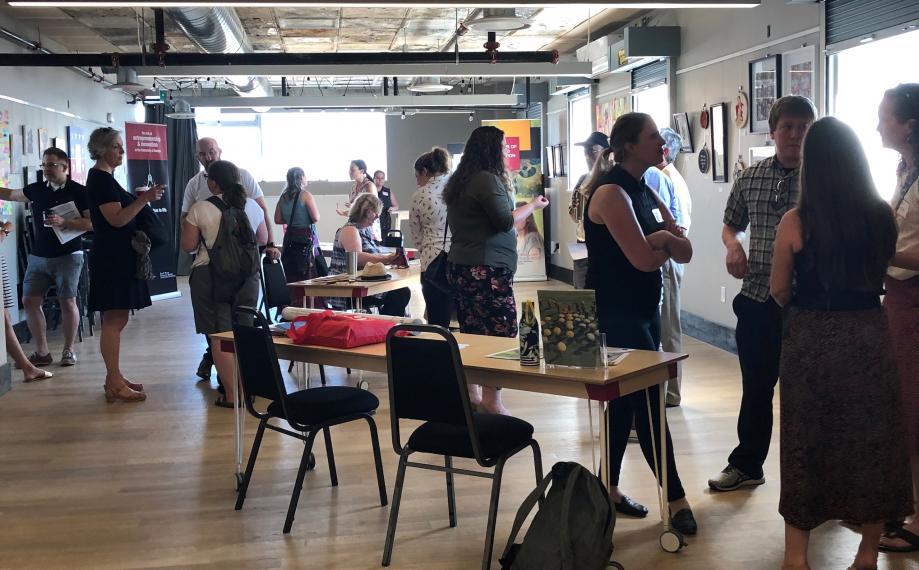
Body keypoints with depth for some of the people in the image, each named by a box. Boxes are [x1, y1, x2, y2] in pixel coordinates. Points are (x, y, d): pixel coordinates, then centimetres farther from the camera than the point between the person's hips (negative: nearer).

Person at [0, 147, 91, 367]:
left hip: (68, 255, -5)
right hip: (39, 256, 5)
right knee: (30, 301, -1)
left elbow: (92, 223, -12)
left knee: (67, 301, -3)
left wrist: (64, 223, -22)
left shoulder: (79, 191, -5)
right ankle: (42, 352, 9)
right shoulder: (36, 190, 10)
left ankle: (68, 350, 11)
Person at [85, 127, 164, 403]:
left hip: (118, 256, 10)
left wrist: (140, 198, 12)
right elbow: (117, 219, -21)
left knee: (116, 320, 13)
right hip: (112, 258, -10)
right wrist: (144, 198, -24)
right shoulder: (100, 179, -14)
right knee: (114, 320, -8)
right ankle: (115, 386, -5)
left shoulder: (103, 177, 16)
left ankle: (115, 378, 20)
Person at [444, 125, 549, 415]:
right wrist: (533, 205, -1)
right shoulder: (488, 179, -12)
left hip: (460, 267, 10)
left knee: (471, 333, 12)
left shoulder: (459, 181, 15)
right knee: (501, 333, -6)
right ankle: (492, 401, -6)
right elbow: (506, 221, -14)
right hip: (487, 268, -10)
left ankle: (471, 394, 17)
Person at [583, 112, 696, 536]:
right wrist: (667, 243, -3)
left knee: (626, 398, 13)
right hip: (614, 315, -9)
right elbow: (644, 259, -23)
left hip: (644, 310, 9)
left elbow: (684, 251, 6)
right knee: (650, 402, -5)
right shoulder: (611, 192, -16)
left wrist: (663, 239, -15)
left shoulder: (645, 193, 12)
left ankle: (609, 489, 24)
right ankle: (676, 500, 3)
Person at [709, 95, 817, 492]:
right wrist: (732, 245, -1)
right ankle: (746, 465, 32)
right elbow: (731, 225, 20)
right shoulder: (749, 179, 6)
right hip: (757, 300, 4)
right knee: (756, 388, 16)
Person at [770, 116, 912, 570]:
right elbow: (882, 273, 6)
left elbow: (779, 291, -3)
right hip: (868, 336, 2)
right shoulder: (882, 215, -4)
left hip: (811, 340, -2)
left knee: (808, 443, 9)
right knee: (872, 440, 14)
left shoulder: (796, 221, -11)